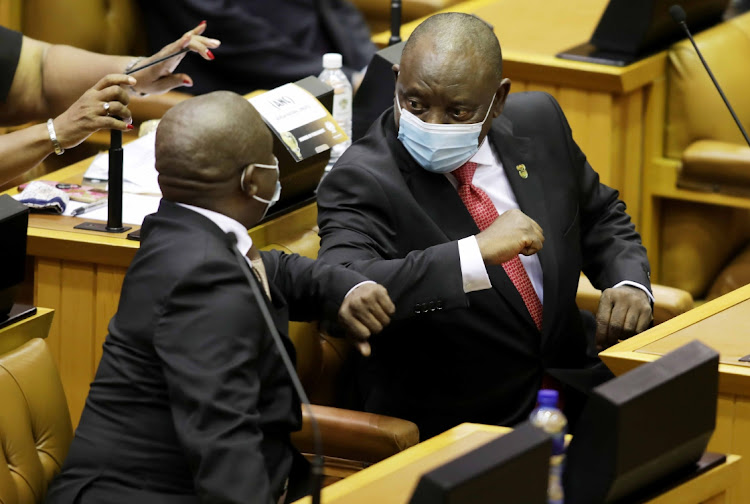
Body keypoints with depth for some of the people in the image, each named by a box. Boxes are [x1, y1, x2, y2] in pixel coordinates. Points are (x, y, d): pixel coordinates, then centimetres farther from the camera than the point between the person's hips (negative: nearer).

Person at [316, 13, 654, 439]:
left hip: (574, 389, 6)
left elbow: (599, 216, 21)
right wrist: (478, 253, -37)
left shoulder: (538, 122, 4)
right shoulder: (362, 180, -15)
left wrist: (630, 284, -1)